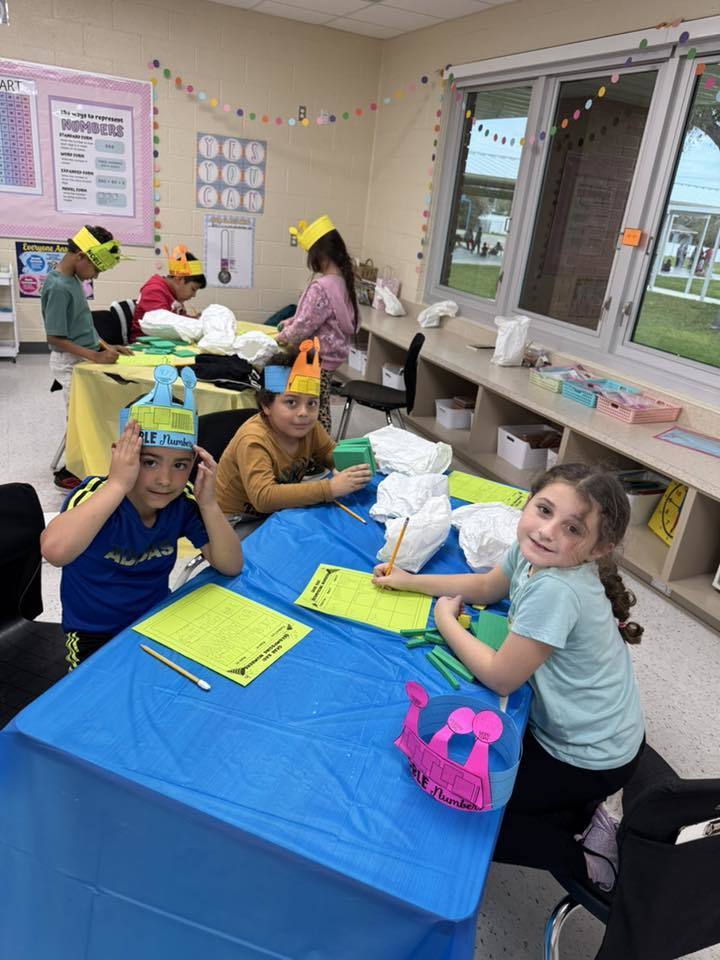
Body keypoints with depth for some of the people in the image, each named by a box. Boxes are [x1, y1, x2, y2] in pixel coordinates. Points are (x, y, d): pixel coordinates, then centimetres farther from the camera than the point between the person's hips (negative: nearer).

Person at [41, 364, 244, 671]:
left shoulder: (183, 501, -10)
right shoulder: (96, 494, -23)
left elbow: (231, 566, -11)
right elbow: (54, 550, -43)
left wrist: (208, 504, -24)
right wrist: (117, 483, -39)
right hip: (95, 637, -4)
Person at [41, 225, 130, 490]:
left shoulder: (73, 279, 5)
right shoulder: (58, 287, -22)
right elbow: (55, 339, -22)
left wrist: (106, 347, 4)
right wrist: (96, 356, -26)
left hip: (84, 358, 8)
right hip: (71, 363, -8)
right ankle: (68, 474, 17)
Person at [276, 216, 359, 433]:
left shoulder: (321, 287, -23)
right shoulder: (343, 281, 5)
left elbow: (305, 326, -19)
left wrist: (283, 336, -2)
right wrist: (290, 322, 13)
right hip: (331, 353, 9)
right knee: (320, 407, 17)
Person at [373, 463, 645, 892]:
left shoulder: (556, 591, -35)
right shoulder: (533, 552, -11)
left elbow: (500, 678, -26)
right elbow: (486, 587, 9)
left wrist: (446, 621, -13)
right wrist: (410, 581, 4)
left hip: (589, 760, -8)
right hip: (582, 729, 8)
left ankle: (585, 858, 9)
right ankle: (577, 811, 20)